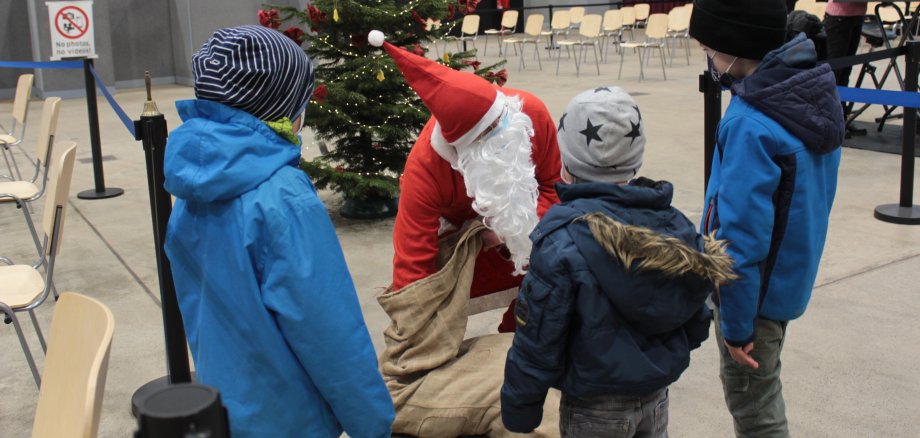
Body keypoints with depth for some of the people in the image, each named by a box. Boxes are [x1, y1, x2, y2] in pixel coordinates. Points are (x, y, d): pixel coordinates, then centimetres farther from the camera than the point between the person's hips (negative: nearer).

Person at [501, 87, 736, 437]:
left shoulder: (562, 241, -25)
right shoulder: (675, 224, -6)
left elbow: (537, 340, -20)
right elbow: (696, 319, 5)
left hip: (596, 409, -5)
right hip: (657, 396, 6)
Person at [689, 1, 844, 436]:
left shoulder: (751, 123, -29)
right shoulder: (813, 92, -1)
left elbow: (741, 234, -27)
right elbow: (807, 195, 8)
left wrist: (736, 324, -17)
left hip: (755, 288, -8)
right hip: (789, 277, 8)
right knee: (759, 391, 26)